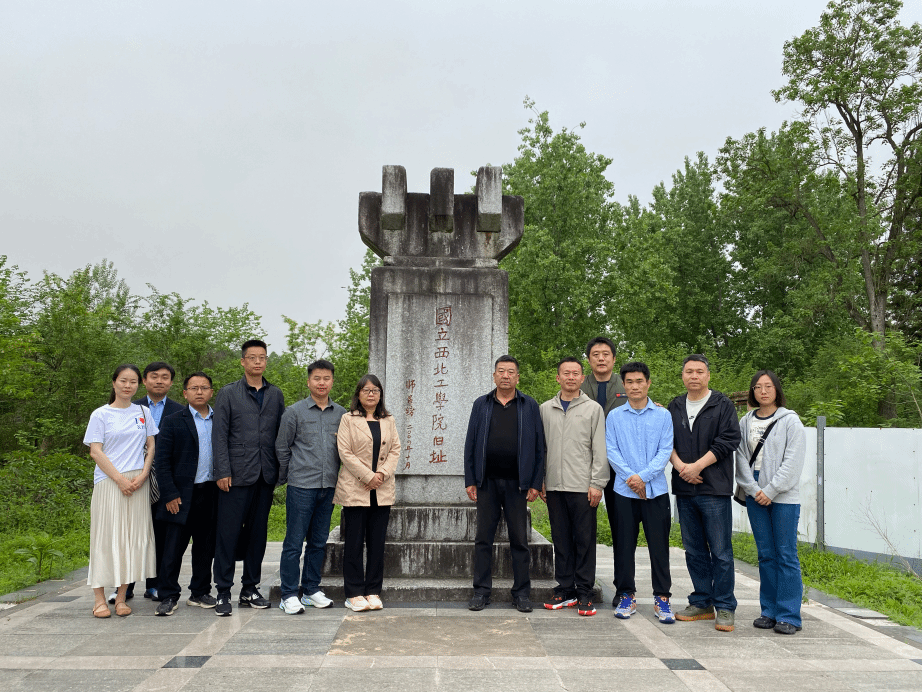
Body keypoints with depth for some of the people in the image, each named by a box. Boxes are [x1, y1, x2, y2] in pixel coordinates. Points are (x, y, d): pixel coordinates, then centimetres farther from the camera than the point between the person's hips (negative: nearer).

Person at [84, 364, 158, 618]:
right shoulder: (101, 415, 2)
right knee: (105, 537, -2)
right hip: (109, 483, -3)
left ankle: (121, 597, 10)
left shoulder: (143, 413, 12)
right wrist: (120, 478, -11)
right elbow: (95, 452, -3)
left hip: (138, 483, 3)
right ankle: (100, 598, 5)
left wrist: (143, 475, -4)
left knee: (133, 537, 2)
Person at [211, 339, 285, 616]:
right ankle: (223, 593, 7)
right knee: (228, 533, -3)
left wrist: (281, 469, 4)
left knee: (258, 533, 9)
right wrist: (223, 472, -9)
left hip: (265, 476, 3)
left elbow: (281, 434, 12)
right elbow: (219, 435, -1)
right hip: (237, 476, -3)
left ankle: (250, 590, 19)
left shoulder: (276, 394, 13)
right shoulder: (228, 393, 4)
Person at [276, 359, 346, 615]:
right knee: (294, 541, -1)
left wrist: (337, 477, 11)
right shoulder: (294, 412, 0)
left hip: (329, 485, 4)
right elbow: (281, 448, 5)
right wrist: (285, 478, 8)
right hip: (301, 486, -3)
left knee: (319, 541, 11)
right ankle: (289, 595, 7)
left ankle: (311, 589, 22)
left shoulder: (341, 414, 8)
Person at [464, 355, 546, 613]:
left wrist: (536, 483, -3)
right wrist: (470, 481, 0)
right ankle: (481, 591, 14)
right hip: (487, 482, 1)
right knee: (483, 538, 5)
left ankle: (521, 593, 15)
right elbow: (470, 444, 7)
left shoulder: (530, 406, 5)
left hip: (517, 483, -1)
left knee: (519, 540, 5)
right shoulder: (481, 405, 9)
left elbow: (539, 447, 3)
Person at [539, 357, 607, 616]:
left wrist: (597, 483, -7)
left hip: (583, 487, -3)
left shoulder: (593, 409, 3)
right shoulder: (545, 409, 11)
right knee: (561, 539, 8)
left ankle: (584, 594, 9)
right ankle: (565, 590, 17)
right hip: (554, 486, 3)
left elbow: (600, 450, 0)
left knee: (585, 539, 0)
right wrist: (539, 481, 8)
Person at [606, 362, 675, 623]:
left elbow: (665, 451, -2)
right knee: (625, 545, 6)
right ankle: (627, 596, 18)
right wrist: (629, 476, -11)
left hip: (656, 490, -1)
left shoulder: (663, 415, 4)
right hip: (624, 491, 1)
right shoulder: (614, 416, 6)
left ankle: (662, 597, 14)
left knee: (659, 545, 2)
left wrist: (643, 476, -12)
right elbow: (611, 451, 2)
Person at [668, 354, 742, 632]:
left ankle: (725, 608, 7)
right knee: (694, 550, 11)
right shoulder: (674, 407, 14)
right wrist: (680, 465, -7)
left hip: (714, 489, -4)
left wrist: (698, 466, -13)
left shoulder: (722, 405, 1)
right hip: (684, 489, 4)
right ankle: (702, 603, 21)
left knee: (720, 551, -2)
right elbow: (666, 441, 11)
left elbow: (729, 440, -8)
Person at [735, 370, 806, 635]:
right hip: (755, 496, 4)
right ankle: (769, 611, 17)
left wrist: (770, 490, -12)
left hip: (784, 497, -4)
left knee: (786, 554, -2)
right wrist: (754, 490, -6)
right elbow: (741, 458, 6)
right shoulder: (745, 422, 9)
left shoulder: (790, 421, -2)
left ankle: (789, 616, 5)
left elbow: (792, 462, -8)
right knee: (765, 554, 9)